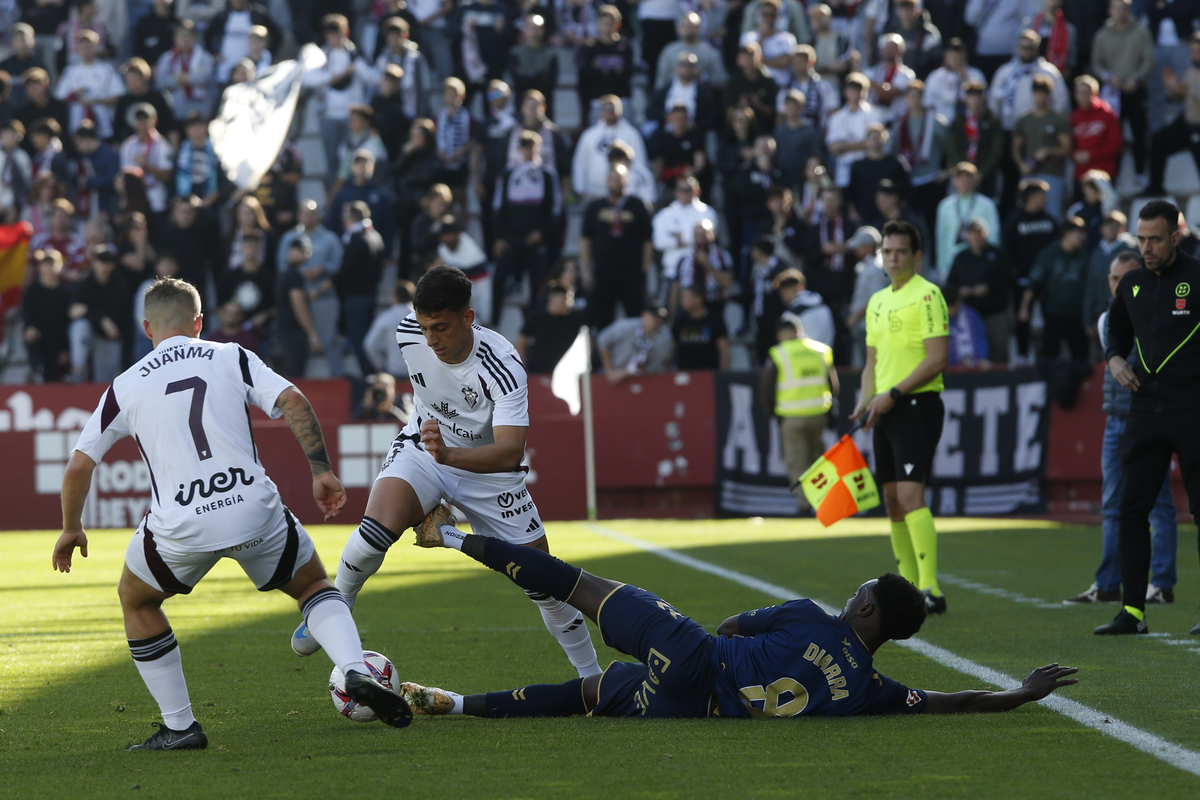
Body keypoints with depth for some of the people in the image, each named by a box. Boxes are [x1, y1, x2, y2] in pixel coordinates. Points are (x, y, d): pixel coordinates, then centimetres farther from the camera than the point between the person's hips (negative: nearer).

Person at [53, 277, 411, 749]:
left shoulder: (126, 386, 12)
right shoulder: (231, 359, 12)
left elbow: (79, 466, 11)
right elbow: (292, 402, -2)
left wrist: (71, 529, 26)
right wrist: (322, 471, 2)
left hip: (180, 527, -1)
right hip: (255, 508, 1)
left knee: (135, 600, 27)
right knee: (312, 584, 25)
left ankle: (179, 727, 21)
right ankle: (356, 672, -1)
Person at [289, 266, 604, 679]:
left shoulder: (503, 369, -32)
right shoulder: (408, 333, -18)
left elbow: (510, 451, -41)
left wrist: (449, 454, -58)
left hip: (487, 467, -2)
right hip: (421, 448, 2)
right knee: (377, 529, -29)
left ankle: (591, 674, 19)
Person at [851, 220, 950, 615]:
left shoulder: (927, 294, -8)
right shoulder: (877, 301, 18)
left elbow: (937, 358, -15)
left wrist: (893, 394, -16)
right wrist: (866, 401, 7)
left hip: (917, 406, -8)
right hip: (886, 410, 8)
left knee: (910, 496, -18)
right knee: (892, 501, 8)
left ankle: (930, 589, -21)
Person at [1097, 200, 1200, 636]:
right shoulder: (1131, 284, 11)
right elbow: (1118, 332, 27)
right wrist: (1115, 359, 7)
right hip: (1145, 406, 6)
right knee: (1131, 509, 2)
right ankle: (1132, 611, 6)